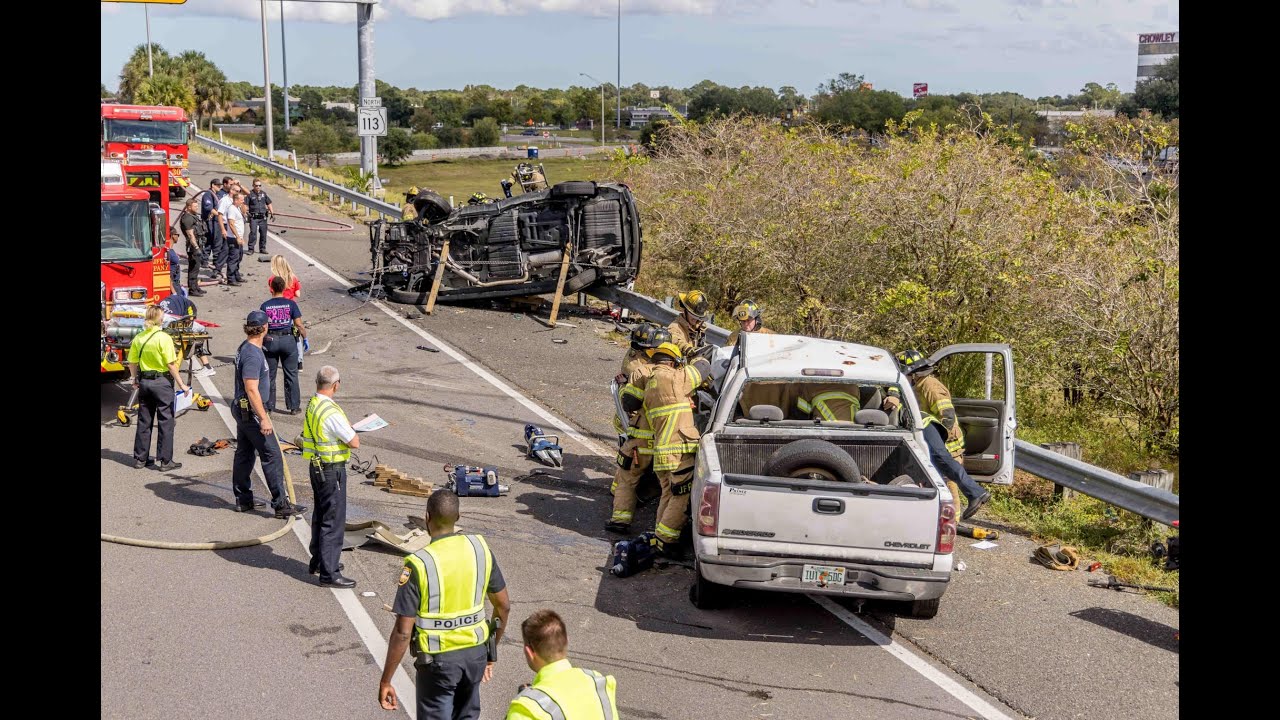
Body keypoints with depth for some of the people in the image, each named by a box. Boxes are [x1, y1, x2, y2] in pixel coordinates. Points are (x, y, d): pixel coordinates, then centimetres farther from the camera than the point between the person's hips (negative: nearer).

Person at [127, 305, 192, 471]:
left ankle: (140, 458, 20)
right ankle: (165, 461, 4)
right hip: (162, 382, -6)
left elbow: (132, 363, 8)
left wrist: (135, 380, 24)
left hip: (144, 381, 6)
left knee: (144, 421, 14)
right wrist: (181, 384, -10)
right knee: (165, 422, 2)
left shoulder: (138, 338, 2)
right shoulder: (163, 338, -15)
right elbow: (171, 364, -16)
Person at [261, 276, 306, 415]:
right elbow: (299, 325, -8)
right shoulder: (291, 304, -5)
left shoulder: (265, 306, -3)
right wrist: (305, 338, 6)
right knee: (291, 375, 8)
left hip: (270, 341, 1)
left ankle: (269, 406, 15)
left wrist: (260, 342, 9)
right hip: (288, 340, 0)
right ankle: (293, 407, 9)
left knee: (269, 375, 11)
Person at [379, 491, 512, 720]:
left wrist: (385, 681, -9)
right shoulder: (480, 548, -5)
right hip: (476, 653, 5)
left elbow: (402, 632, -19)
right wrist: (490, 653, 17)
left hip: (438, 660, -4)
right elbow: (503, 605, 4)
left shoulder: (419, 564, -20)